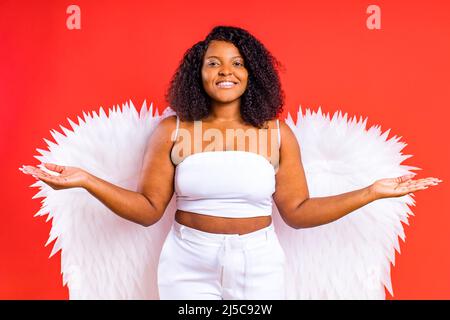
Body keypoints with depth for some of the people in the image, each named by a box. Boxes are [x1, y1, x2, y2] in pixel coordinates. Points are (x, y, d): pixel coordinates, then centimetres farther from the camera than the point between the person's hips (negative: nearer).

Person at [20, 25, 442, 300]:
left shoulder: (277, 134, -2)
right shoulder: (172, 131, -3)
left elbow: (298, 211, 1)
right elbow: (148, 209, -3)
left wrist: (371, 192, -5)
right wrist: (86, 180, -14)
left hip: (259, 265, 1)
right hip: (188, 265, 0)